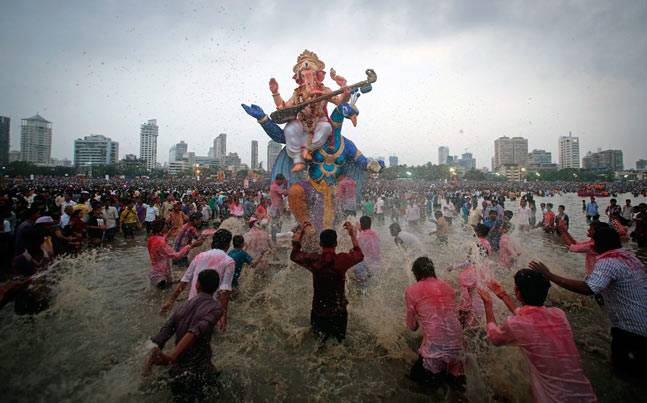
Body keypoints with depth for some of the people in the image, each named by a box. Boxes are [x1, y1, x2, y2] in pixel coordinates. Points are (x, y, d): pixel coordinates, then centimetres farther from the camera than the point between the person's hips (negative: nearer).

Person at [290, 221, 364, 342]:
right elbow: (360, 255, 6)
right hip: (339, 312, 1)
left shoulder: (313, 260, -16)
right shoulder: (342, 259, -17)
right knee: (339, 337, 23)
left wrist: (299, 232, 9)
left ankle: (322, 335, -4)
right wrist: (352, 234, 10)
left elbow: (294, 255, 5)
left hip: (319, 311, 0)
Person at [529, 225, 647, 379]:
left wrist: (549, 275, -43)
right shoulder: (628, 255, 1)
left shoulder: (607, 262, -27)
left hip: (633, 328, -9)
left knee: (622, 368, 15)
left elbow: (587, 288, -43)